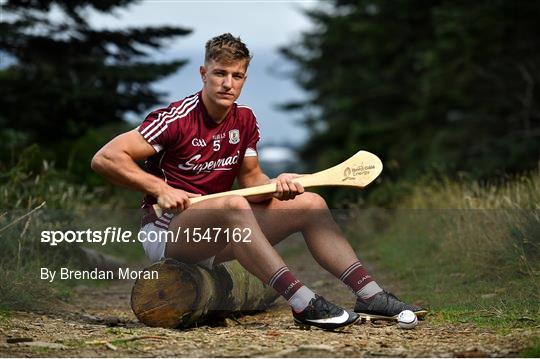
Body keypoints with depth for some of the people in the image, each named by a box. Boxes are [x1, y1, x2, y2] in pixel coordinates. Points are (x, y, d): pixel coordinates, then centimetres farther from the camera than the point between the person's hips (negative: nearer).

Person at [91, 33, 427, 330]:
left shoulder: (245, 120, 7)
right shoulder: (177, 119, -14)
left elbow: (252, 178, 14)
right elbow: (104, 158, -16)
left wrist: (276, 184, -8)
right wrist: (161, 189, -21)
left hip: (215, 237, 7)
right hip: (165, 230, -7)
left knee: (310, 203, -4)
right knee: (233, 205, -39)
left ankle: (370, 295, -13)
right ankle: (303, 303, -43)